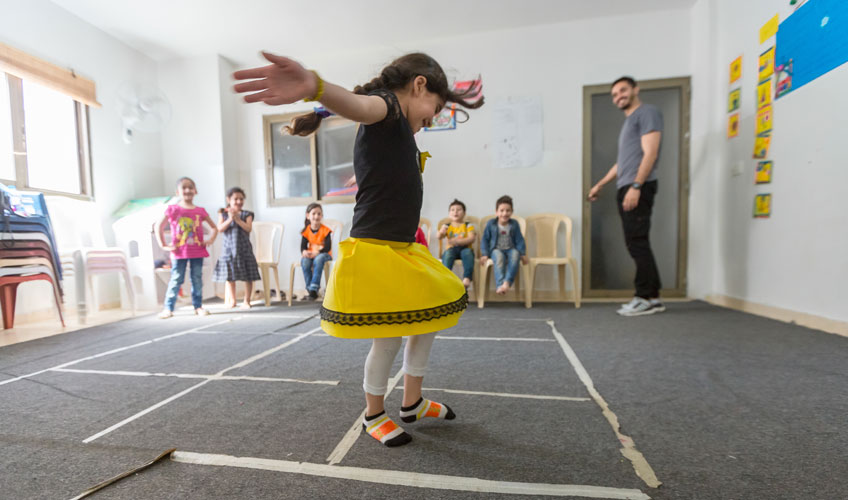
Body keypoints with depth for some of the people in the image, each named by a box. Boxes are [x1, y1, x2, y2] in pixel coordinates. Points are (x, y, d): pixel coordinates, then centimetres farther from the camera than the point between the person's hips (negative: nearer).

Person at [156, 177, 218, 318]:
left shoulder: (200, 211, 6)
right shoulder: (172, 209, 0)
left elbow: (214, 228, 15)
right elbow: (158, 227, 4)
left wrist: (210, 240, 1)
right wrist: (163, 245, -1)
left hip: (198, 251, 2)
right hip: (179, 252, -2)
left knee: (197, 280, 7)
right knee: (176, 280, 2)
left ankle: (198, 306, 16)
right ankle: (168, 308, 12)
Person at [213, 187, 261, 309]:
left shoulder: (246, 214, 2)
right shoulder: (223, 213, 5)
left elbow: (249, 228, -11)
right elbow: (220, 229, -6)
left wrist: (237, 219, -18)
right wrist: (230, 219, -18)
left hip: (244, 249, -1)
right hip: (229, 249, 1)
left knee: (248, 277, 0)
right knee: (229, 276, 10)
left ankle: (246, 301, 12)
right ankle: (232, 300, 25)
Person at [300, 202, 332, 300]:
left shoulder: (326, 230, -10)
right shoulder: (306, 231, 2)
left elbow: (327, 247, -16)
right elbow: (303, 246, 1)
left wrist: (316, 253, -30)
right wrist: (304, 252, -24)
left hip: (324, 254, -3)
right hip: (310, 255, 3)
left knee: (318, 259, -37)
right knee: (304, 261, -30)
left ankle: (314, 288, -33)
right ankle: (309, 287, -17)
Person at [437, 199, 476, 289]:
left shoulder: (468, 225, 9)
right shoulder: (447, 226, 14)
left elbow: (471, 238, -7)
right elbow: (439, 237, -2)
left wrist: (457, 241, -21)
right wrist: (441, 232, -27)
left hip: (465, 248, -1)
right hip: (452, 249, 1)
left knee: (468, 252, -35)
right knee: (447, 253, -33)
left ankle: (467, 278, -40)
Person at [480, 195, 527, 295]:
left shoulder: (514, 224, 3)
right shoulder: (491, 223, -1)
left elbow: (519, 240, 6)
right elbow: (485, 239, 2)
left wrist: (523, 254, -2)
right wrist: (485, 254, -7)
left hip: (510, 249, 2)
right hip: (496, 250, -1)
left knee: (515, 254, -35)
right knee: (499, 256, -38)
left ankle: (507, 282, -42)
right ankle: (500, 285, -43)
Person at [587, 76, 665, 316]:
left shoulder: (647, 112, 0)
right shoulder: (628, 121, 27)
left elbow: (650, 153, -12)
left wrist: (636, 186, -22)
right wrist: (600, 184, 30)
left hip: (639, 188, -9)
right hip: (625, 189, 9)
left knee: (637, 242, -10)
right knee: (635, 244, 7)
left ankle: (647, 298, -4)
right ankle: (651, 297, 13)